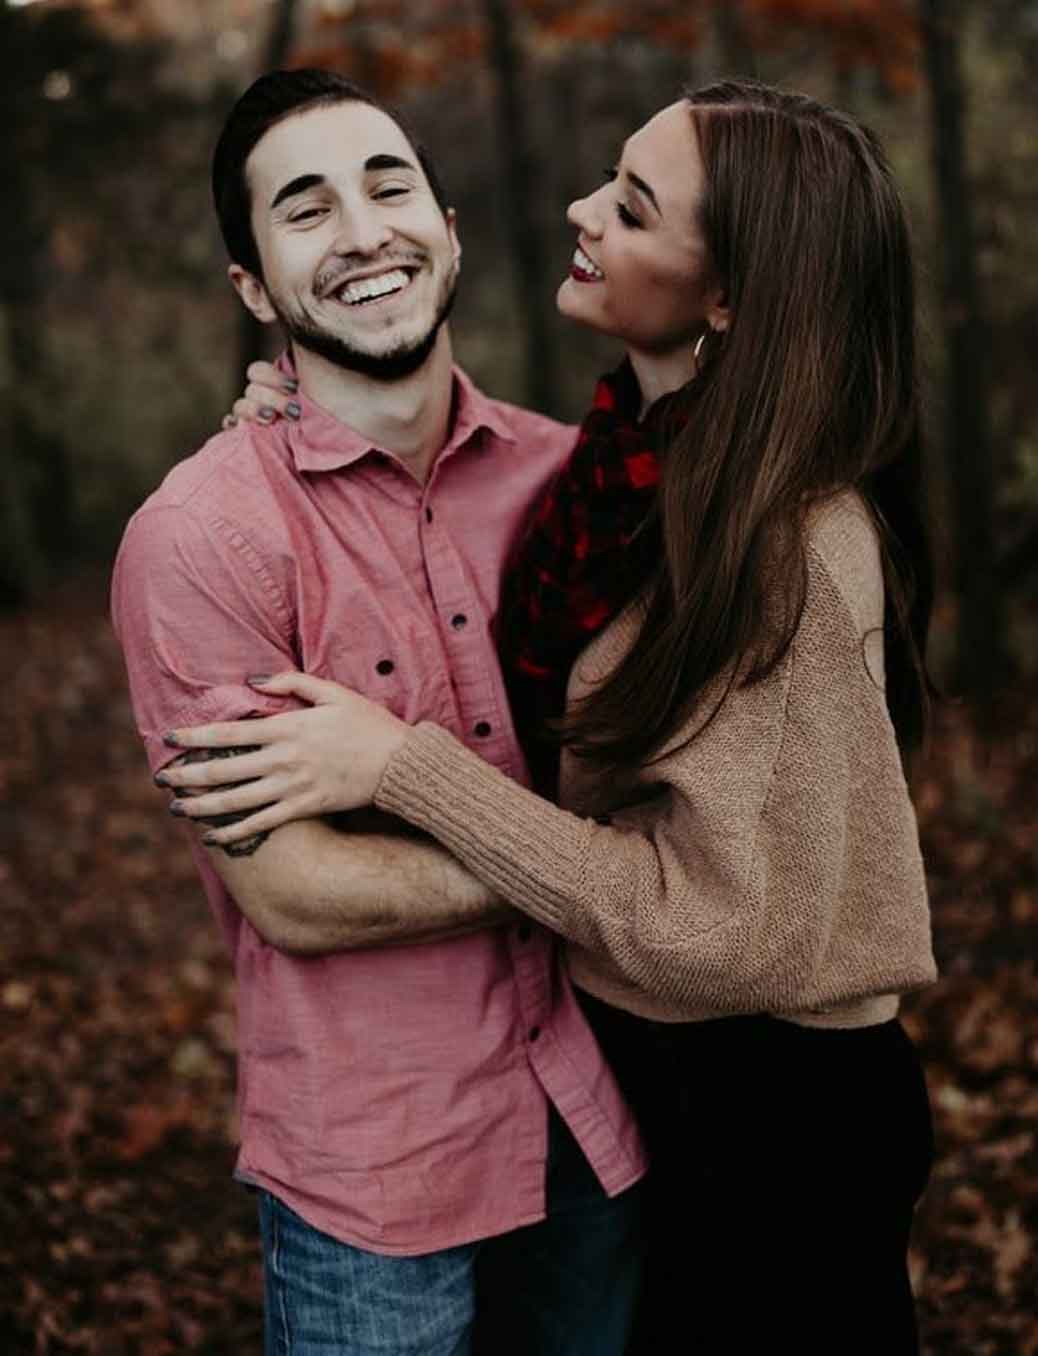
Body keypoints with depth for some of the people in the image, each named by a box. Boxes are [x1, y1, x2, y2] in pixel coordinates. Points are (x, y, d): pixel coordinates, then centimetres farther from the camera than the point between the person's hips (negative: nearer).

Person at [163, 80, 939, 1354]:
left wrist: (402, 762, -27)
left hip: (772, 1117, -7)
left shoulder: (794, 546, -28)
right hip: (655, 1065, 8)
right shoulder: (633, 467, -4)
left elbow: (715, 929, -28)